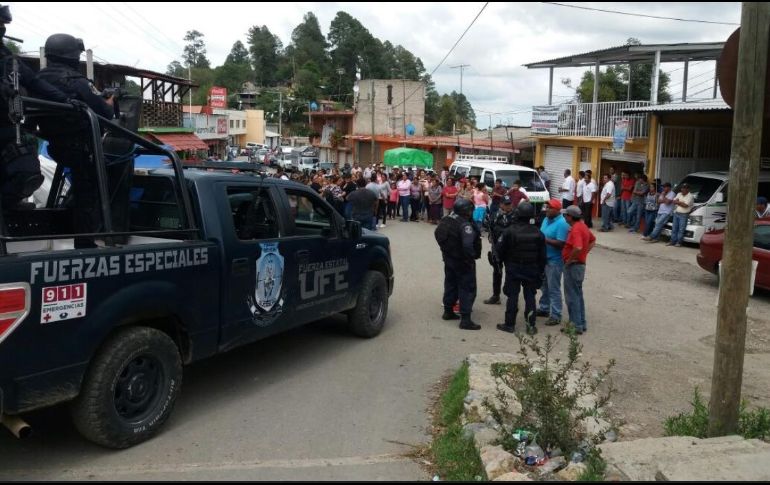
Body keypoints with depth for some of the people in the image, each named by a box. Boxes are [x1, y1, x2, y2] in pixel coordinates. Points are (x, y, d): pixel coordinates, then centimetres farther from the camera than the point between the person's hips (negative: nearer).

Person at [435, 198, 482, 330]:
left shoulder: (446, 220, 2)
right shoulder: (465, 225, -26)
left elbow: (437, 234, 14)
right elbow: (467, 245, -36)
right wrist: (470, 259, -22)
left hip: (449, 258, 9)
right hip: (462, 261, -8)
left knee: (450, 284, 21)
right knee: (467, 288, -1)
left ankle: (448, 311, 34)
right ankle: (465, 319, -2)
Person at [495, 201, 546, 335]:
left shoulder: (510, 231, -15)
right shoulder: (537, 233, -4)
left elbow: (499, 250, -10)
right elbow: (542, 255, 1)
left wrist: (505, 260, 11)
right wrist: (540, 271, 11)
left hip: (513, 269, -2)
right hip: (532, 269, 2)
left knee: (512, 296, 5)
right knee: (530, 296, 9)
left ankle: (510, 324, 10)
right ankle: (531, 325, 11)